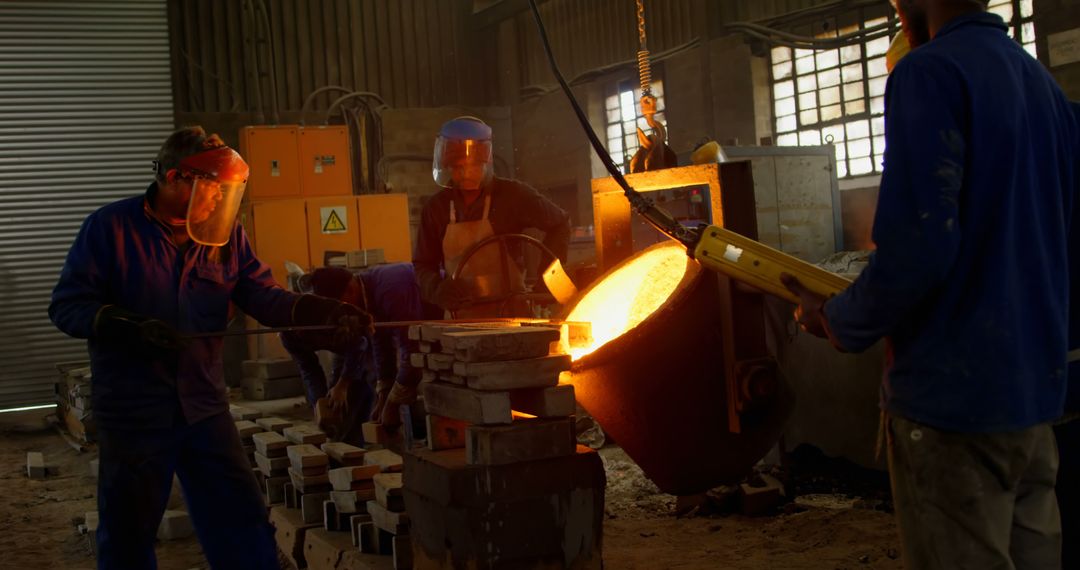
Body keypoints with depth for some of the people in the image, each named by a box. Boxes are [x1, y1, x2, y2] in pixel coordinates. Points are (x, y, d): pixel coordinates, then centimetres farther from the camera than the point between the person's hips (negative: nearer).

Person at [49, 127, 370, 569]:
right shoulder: (110, 227, -7)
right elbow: (67, 305, -8)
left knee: (245, 529, 6)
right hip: (132, 412, -3)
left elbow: (265, 297, 0)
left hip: (204, 407, 4)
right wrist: (129, 326, -24)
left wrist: (327, 312, -16)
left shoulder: (225, 234, 4)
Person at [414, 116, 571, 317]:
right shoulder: (437, 207, 5)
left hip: (509, 315, -3)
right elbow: (423, 265, 10)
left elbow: (559, 223, 8)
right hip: (459, 317, 3)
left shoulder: (512, 195, -3)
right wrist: (438, 289, -12)